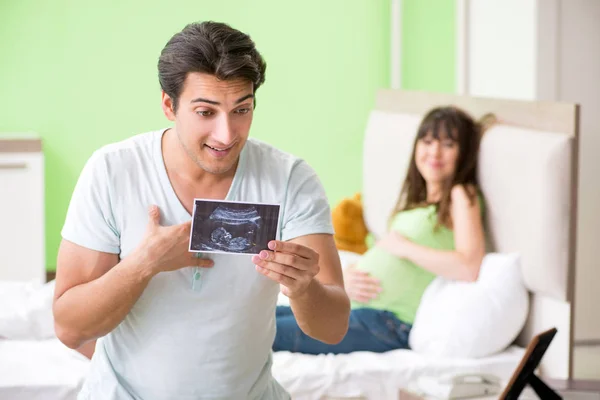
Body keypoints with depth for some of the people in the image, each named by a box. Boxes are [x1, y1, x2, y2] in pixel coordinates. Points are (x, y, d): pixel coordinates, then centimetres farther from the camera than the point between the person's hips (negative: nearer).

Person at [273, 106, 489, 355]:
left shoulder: (461, 195, -3)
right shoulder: (415, 200, 22)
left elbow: (469, 268, -21)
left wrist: (404, 246, -11)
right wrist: (347, 276, -3)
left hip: (392, 322, -8)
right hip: (355, 307, 8)